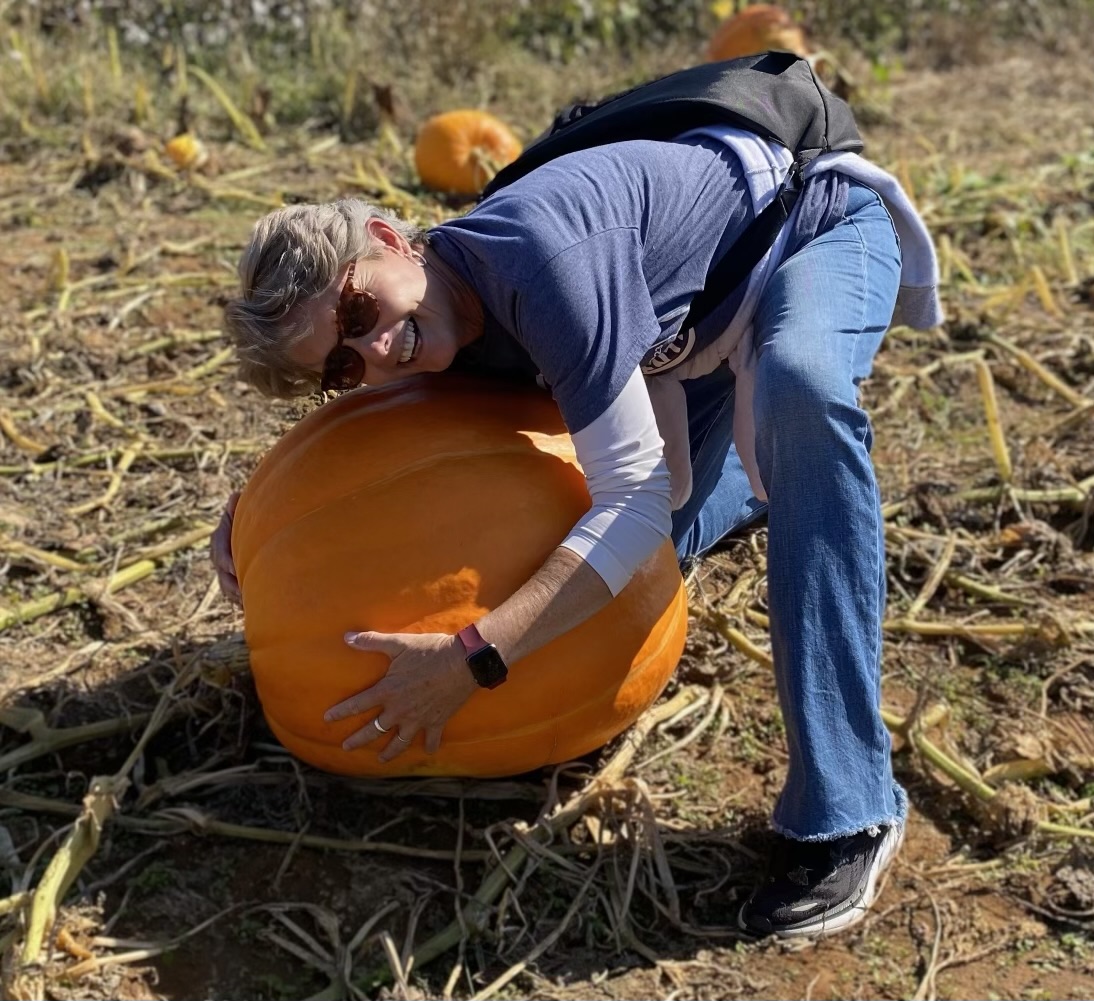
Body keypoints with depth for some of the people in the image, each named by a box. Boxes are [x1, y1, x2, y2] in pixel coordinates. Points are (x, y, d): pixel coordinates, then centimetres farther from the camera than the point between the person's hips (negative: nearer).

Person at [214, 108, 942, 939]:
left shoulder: (541, 260, -40)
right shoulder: (459, 342, -15)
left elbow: (635, 497, -38)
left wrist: (474, 656, -42)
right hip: (702, 323, 7)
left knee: (799, 389, -43)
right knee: (648, 548, 16)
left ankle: (846, 812, -36)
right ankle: (772, 472, 49)